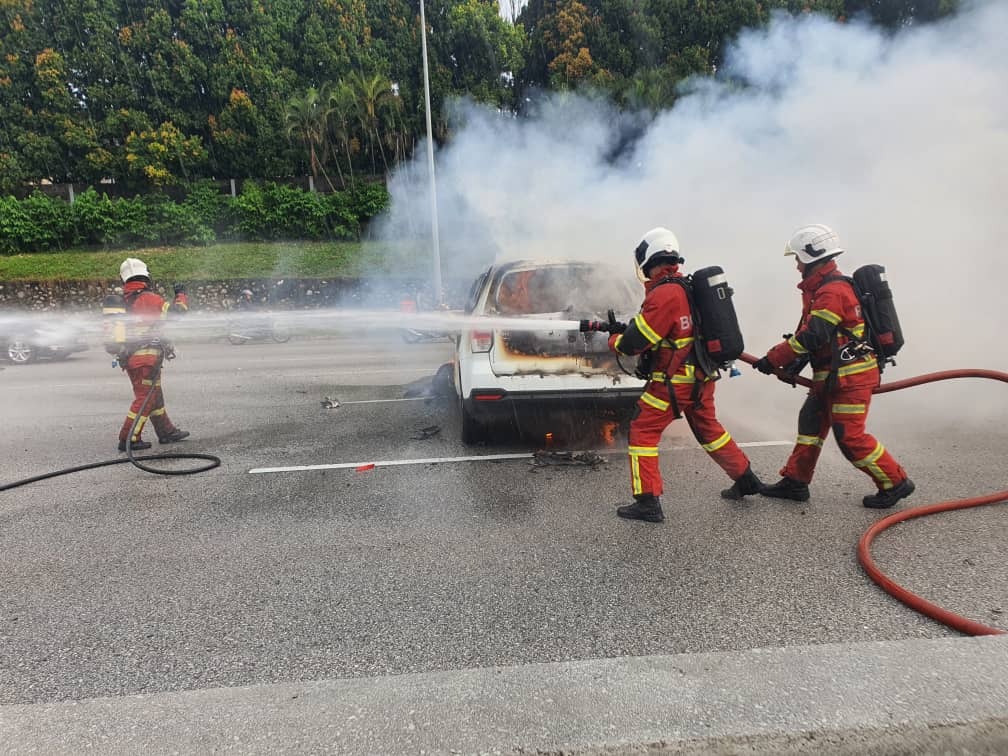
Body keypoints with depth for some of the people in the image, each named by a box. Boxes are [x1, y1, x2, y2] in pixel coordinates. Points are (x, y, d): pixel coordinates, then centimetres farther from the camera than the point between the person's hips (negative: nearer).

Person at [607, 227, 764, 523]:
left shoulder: (663, 293, -19)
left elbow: (636, 341, -18)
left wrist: (614, 340, 3)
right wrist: (623, 328, 15)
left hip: (674, 381, -9)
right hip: (701, 377, 9)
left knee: (643, 430, 1)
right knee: (709, 429, 24)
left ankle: (647, 503, 2)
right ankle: (746, 479, 39)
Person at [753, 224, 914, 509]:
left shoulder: (833, 291, -19)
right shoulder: (823, 288, 14)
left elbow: (811, 336, -24)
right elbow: (814, 335, 16)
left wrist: (773, 359, -18)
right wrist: (797, 360, 4)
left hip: (850, 377, -10)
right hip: (832, 375, 10)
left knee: (850, 436, -5)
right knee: (811, 422, 12)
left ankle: (895, 482, 11)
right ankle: (795, 482, 19)